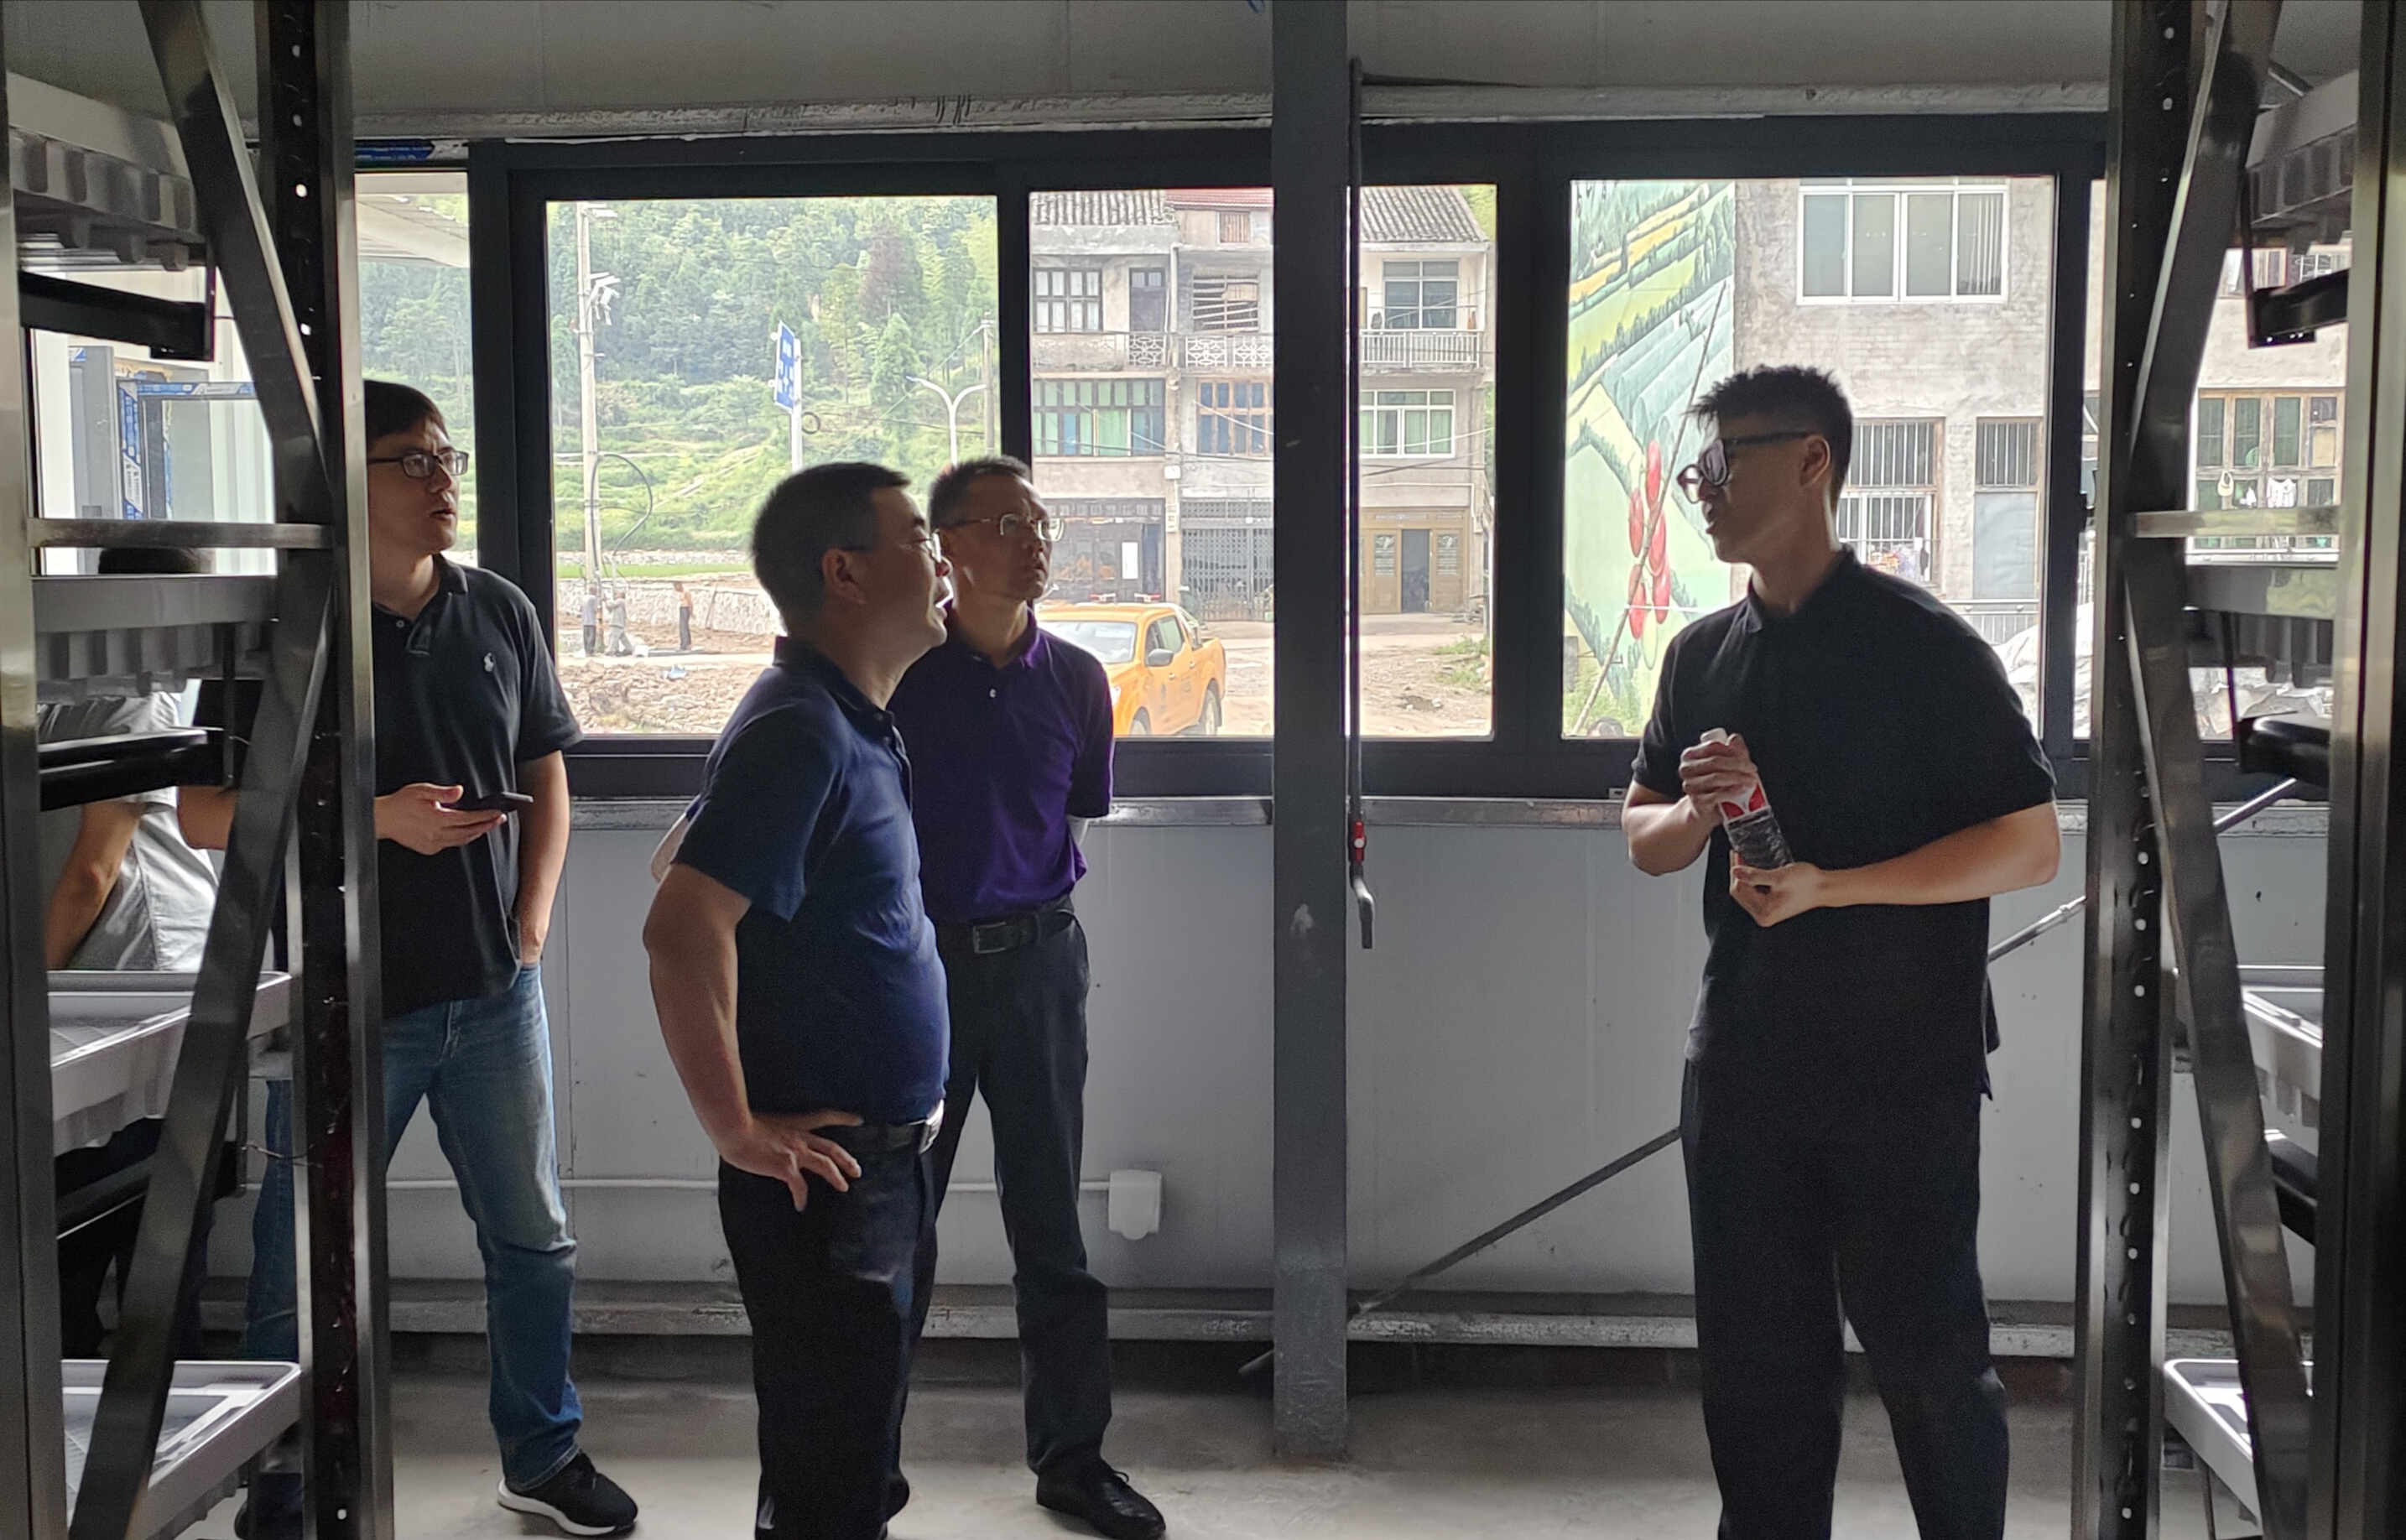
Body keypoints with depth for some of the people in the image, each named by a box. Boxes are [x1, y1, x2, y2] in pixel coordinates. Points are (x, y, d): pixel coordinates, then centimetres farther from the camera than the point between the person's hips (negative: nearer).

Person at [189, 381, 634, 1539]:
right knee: (304, 1266, 7)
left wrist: (532, 920, 2)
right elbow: (207, 815, -9)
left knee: (533, 1236, 14)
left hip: (495, 994, 4)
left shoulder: (499, 615, 5)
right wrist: (379, 817, -20)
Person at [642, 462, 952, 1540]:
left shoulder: (852, 724, 12)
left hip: (877, 1159, 10)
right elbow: (681, 930, -29)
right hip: (821, 1175, -10)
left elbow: (690, 849, 26)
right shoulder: (800, 731, -19)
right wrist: (735, 1128, -22)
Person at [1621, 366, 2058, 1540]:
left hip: (1904, 1069, -5)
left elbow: (2030, 845, -11)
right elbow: (1644, 840, 16)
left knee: (1925, 1350, 5)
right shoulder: (1703, 656, 10)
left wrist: (1831, 886, -20)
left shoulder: (1922, 643, -8)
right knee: (1756, 1354, 11)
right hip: (1744, 1066, 5)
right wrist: (1695, 811, -7)